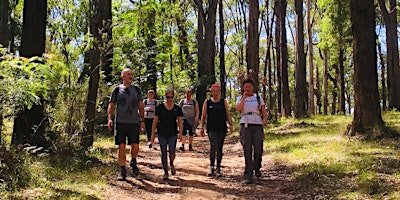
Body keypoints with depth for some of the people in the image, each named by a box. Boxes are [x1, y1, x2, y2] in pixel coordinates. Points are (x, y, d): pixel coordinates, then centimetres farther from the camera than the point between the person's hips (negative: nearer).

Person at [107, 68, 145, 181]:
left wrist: (142, 120, 7)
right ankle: (122, 171, 8)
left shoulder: (137, 89, 11)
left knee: (135, 146, -1)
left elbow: (141, 106, 14)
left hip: (134, 122, 1)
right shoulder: (117, 90, 7)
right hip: (120, 122, -1)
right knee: (121, 146, -1)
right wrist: (110, 118, -6)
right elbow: (111, 105, 8)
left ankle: (133, 162, 30)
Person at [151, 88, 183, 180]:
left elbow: (180, 122, 5)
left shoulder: (177, 108, 4)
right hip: (162, 134, 0)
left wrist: (180, 133, -6)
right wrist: (153, 134, 3)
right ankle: (165, 172, 15)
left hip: (173, 134, 0)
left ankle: (171, 164, 26)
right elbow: (155, 121, 6)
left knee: (172, 152, -7)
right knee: (163, 153, 4)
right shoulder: (160, 108, 2)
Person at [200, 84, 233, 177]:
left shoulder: (223, 101, 11)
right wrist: (202, 127, 1)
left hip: (222, 128, 2)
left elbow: (227, 114, 10)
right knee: (213, 147, -19)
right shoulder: (207, 102, 8)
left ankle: (218, 169, 16)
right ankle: (211, 167, -3)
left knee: (219, 148, 5)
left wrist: (230, 124, -4)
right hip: (211, 129, -2)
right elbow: (203, 116, 9)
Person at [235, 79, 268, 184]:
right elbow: (238, 109, -8)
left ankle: (257, 168, 23)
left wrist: (265, 120, -11)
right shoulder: (240, 98, 13)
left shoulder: (258, 98, 15)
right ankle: (248, 175, -6)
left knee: (258, 149, -6)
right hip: (245, 126, -1)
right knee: (247, 150, -9)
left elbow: (264, 113, 9)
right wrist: (244, 97, -8)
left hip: (257, 125, 1)